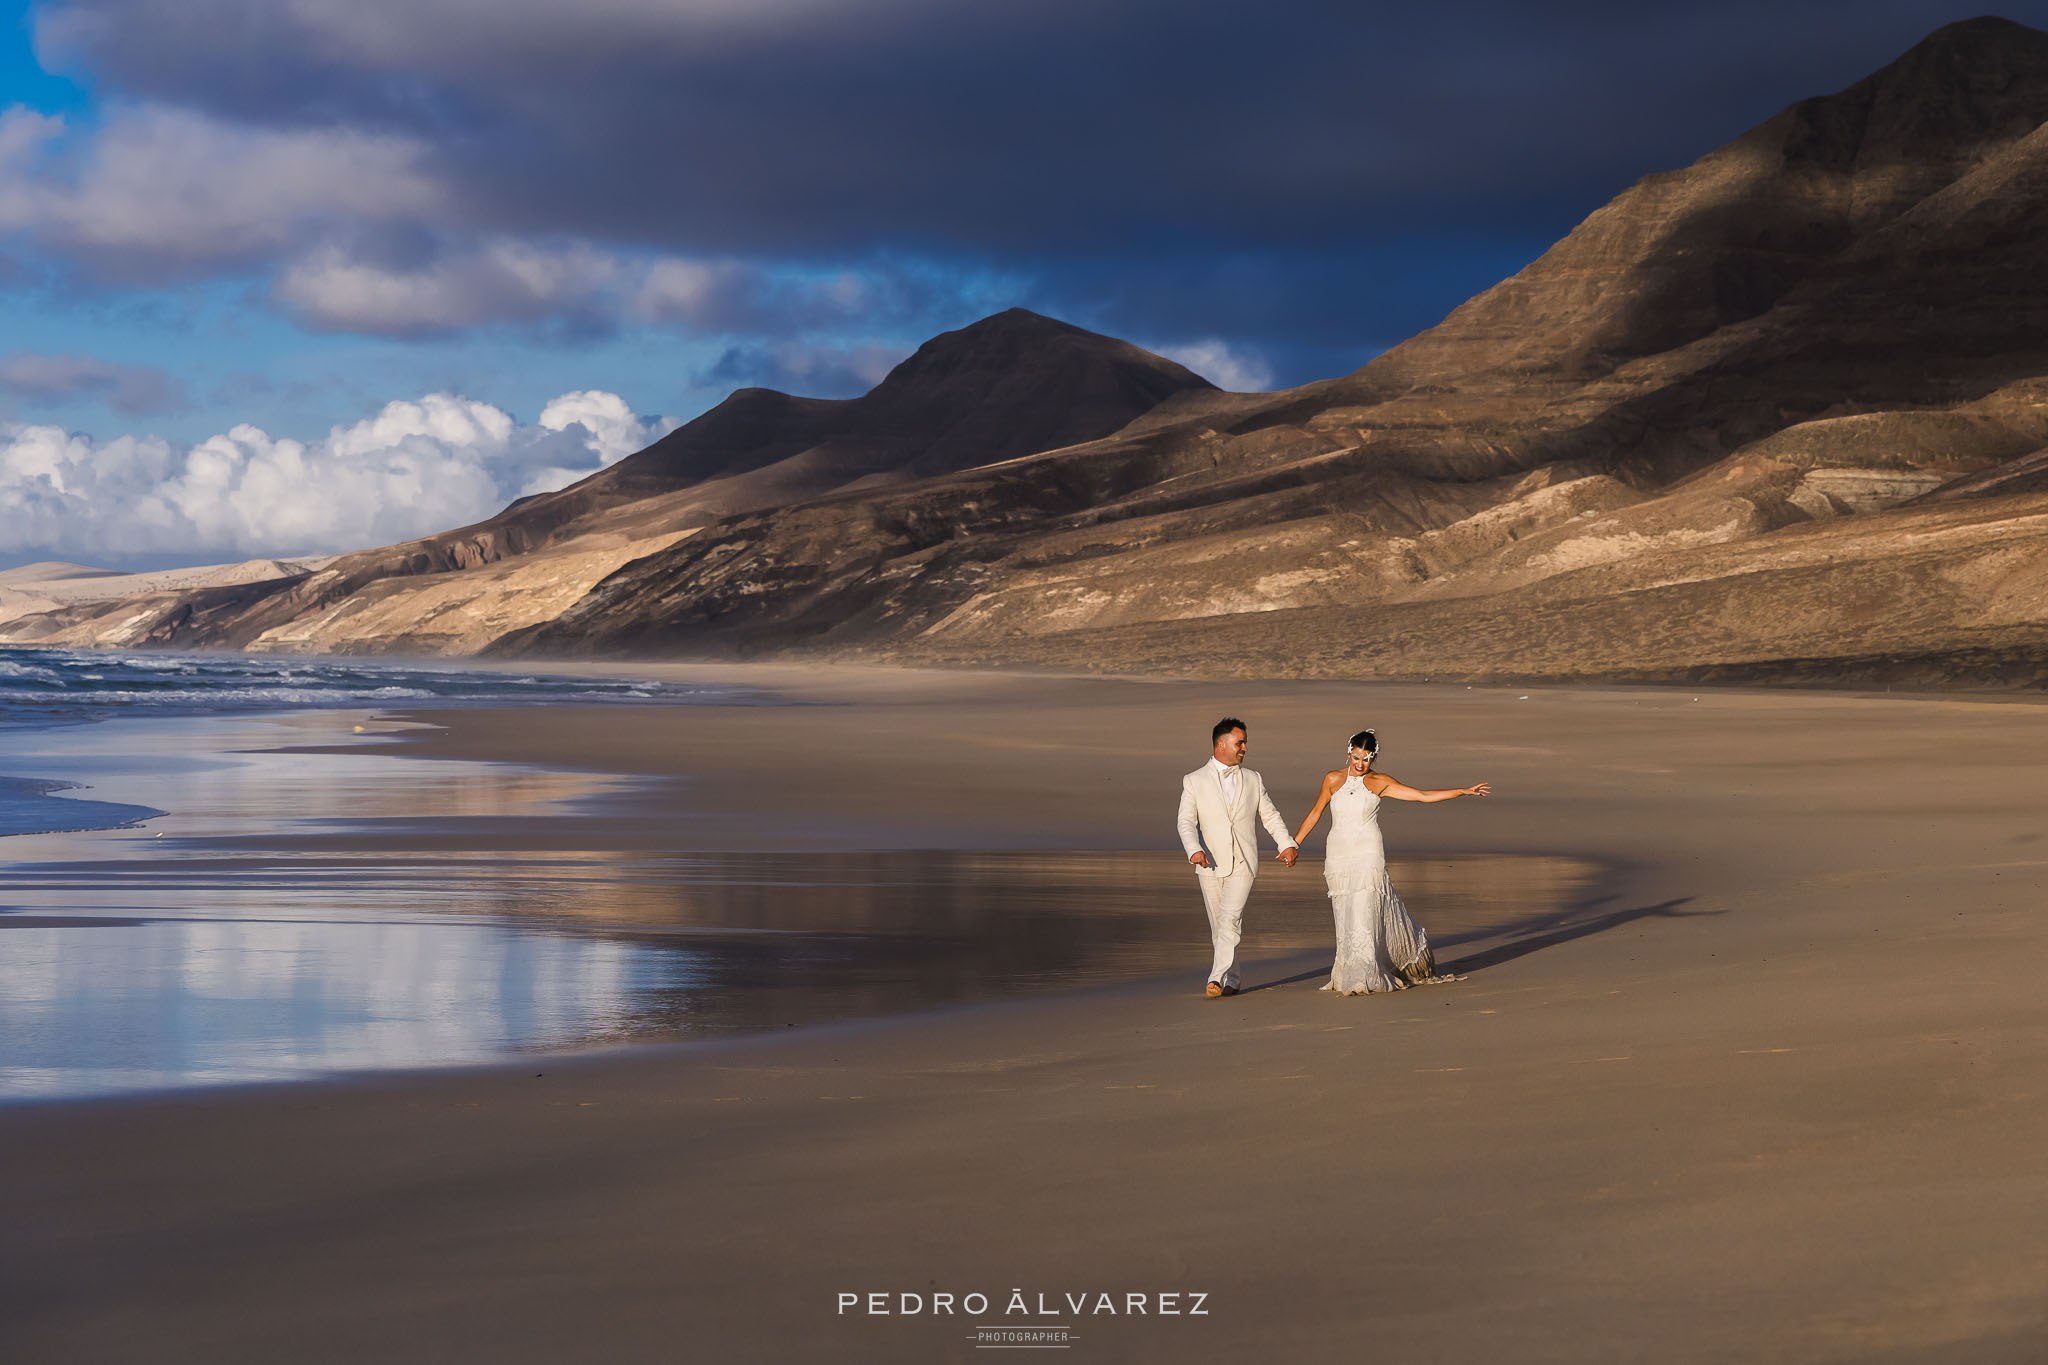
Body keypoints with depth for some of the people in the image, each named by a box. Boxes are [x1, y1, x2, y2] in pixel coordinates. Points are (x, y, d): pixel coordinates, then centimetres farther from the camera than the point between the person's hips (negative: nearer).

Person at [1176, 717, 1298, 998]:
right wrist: (1194, 849, -26)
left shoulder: (1254, 780, 11)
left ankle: (1217, 979, -24)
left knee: (1230, 921, -17)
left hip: (1243, 865, 0)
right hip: (1210, 865, 0)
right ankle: (1231, 980, 20)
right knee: (1218, 927, 7)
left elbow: (1270, 816, 17)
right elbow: (1186, 821, -7)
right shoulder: (1194, 781, 3)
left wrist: (1287, 844, 2)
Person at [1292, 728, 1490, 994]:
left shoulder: (1380, 782, 1)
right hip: (1339, 857, 2)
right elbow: (1316, 813, 16)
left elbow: (1424, 796, 1)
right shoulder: (1333, 779, 6)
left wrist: (1463, 791, -4)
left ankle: (1361, 979, -10)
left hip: (1368, 855, -2)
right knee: (1346, 917, 3)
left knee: (1364, 913, -12)